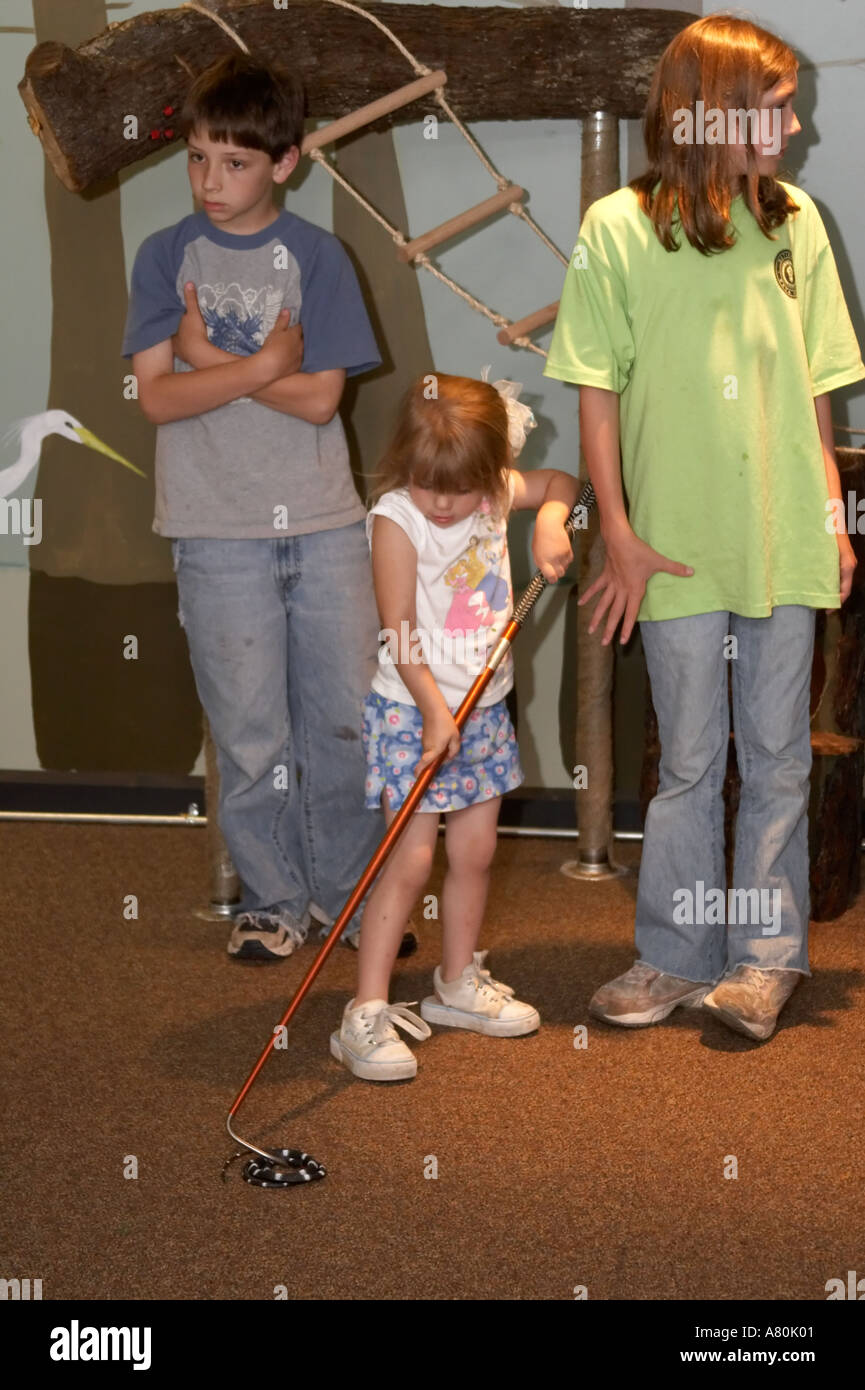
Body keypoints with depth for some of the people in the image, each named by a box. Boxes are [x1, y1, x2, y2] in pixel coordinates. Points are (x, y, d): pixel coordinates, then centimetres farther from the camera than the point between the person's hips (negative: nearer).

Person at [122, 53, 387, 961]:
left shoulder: (316, 255, 1)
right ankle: (272, 901, 19)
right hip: (217, 529, 0)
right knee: (250, 733, 5)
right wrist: (264, 364, -13)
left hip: (323, 521, 1)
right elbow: (157, 397, -8)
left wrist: (209, 358, -9)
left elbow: (319, 397, -8)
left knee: (348, 715, 4)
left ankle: (346, 893, 20)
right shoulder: (167, 256, 2)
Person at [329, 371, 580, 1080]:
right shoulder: (396, 519, -17)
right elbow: (400, 631, -18)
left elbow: (560, 481, 21)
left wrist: (551, 520, 0)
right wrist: (434, 710, -24)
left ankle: (459, 985, 30)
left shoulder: (498, 495, 0)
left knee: (476, 852, 13)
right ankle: (367, 1013, -7)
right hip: (412, 711, -6)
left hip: (483, 708, 6)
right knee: (411, 858, -11)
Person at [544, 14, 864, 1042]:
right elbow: (597, 393, -2)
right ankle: (679, 958, 20)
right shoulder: (619, 228, -3)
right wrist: (618, 533, -6)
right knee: (690, 761, 7)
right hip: (678, 548, -2)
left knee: (777, 758, 8)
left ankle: (765, 958, 19)